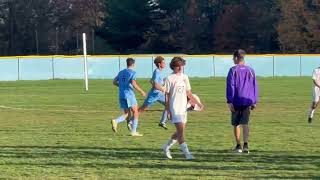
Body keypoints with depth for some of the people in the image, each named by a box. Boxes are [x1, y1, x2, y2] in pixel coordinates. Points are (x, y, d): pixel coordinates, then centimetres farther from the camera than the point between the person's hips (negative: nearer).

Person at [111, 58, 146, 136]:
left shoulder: (121, 72, 14)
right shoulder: (133, 73, -6)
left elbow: (114, 82, 18)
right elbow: (133, 84, -19)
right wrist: (141, 91, -10)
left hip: (121, 96, 6)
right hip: (129, 95, -6)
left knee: (127, 114, 13)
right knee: (135, 113, 6)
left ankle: (115, 121, -14)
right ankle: (134, 132, 3)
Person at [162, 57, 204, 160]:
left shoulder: (185, 77, 12)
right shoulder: (170, 79, -5)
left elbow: (188, 93, 19)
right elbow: (167, 95, -6)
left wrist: (198, 103, 14)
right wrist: (168, 111, -11)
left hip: (183, 108, 7)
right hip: (175, 108, -7)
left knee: (180, 132, 9)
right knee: (180, 131, -11)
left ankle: (166, 147, 27)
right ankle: (187, 153, -12)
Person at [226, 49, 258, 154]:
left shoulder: (233, 70, -3)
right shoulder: (250, 71, 9)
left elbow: (230, 86, -8)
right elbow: (255, 86, 12)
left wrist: (229, 101, -8)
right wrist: (254, 101, 17)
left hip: (236, 102, -3)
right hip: (247, 101, 3)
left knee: (236, 124, 10)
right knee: (245, 123, -3)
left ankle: (238, 146, 13)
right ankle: (246, 144, -21)